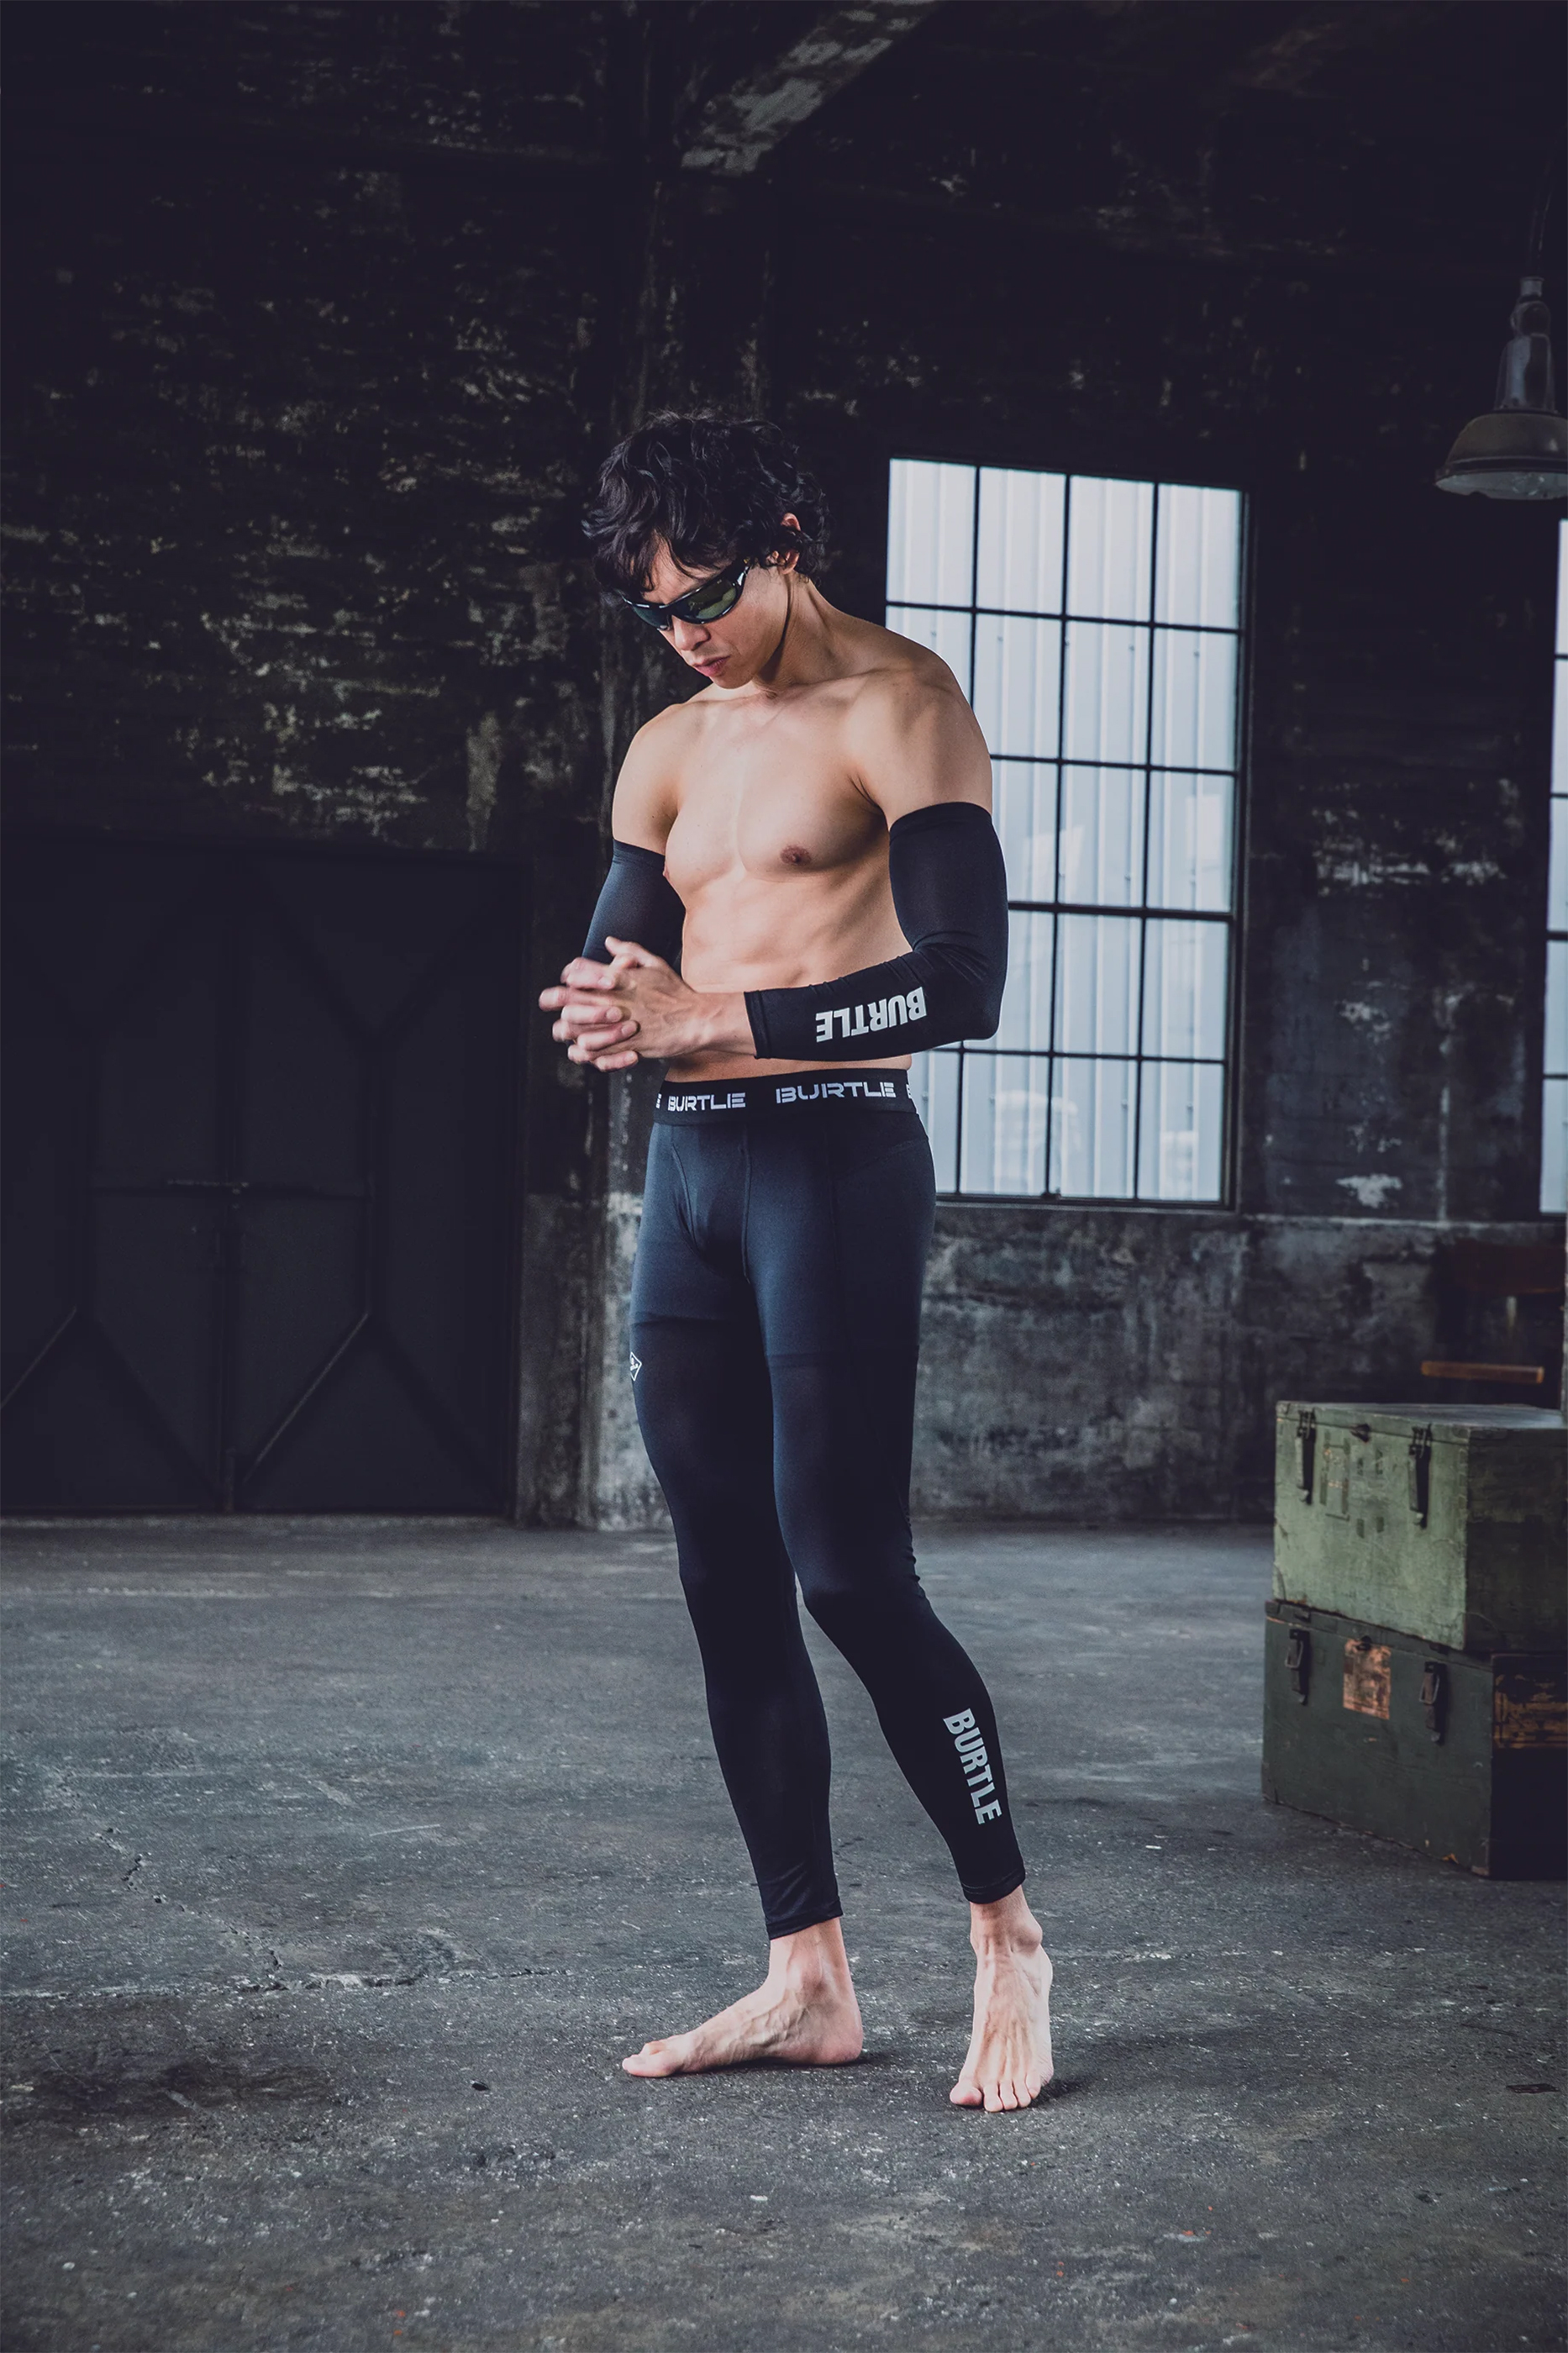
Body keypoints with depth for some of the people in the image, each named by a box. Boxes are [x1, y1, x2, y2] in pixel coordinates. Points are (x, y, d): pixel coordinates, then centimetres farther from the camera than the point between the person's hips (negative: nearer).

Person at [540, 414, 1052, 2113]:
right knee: (727, 1585, 5)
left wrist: (711, 1016, -18)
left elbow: (961, 983, -15)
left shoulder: (896, 707, -4)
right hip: (685, 1165, 8)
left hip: (834, 1157, -7)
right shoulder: (668, 750, 19)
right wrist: (604, 1010, -9)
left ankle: (1007, 1934, 6)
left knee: (848, 1569, -11)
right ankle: (809, 1979, 13)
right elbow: (606, 974, 16)